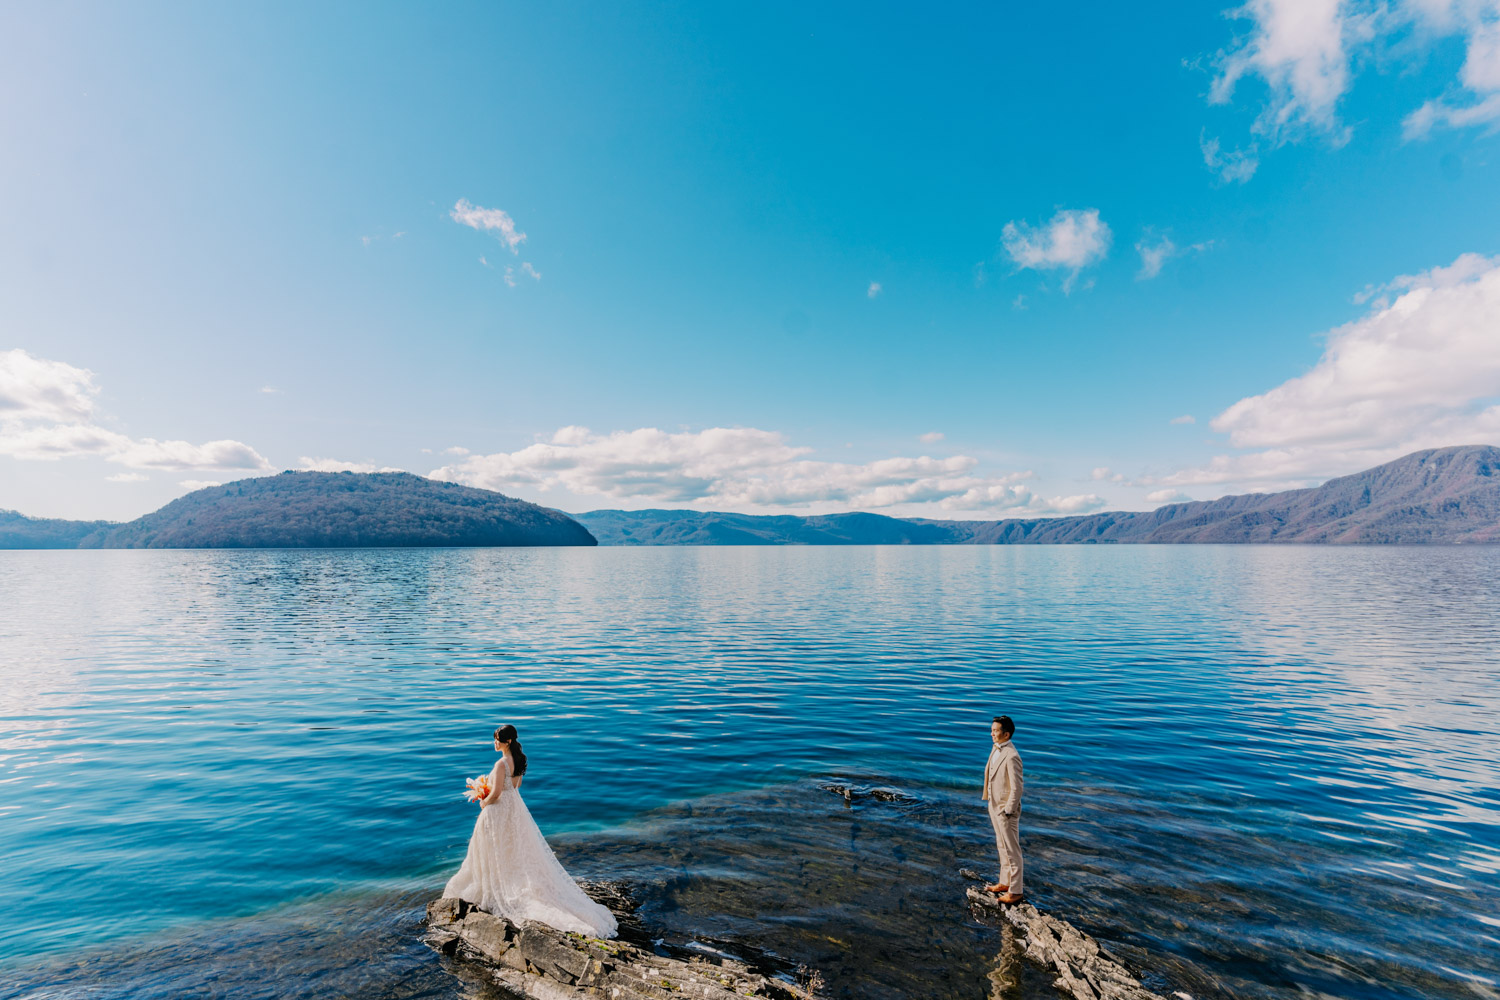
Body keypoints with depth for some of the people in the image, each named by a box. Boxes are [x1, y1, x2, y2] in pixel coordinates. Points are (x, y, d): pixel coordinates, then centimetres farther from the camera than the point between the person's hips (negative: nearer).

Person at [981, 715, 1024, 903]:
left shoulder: (1011, 756, -26)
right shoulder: (996, 748, 3)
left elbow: (1016, 788, -23)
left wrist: (1008, 812, -18)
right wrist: (992, 805, 16)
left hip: (1006, 809, -9)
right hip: (995, 806, 9)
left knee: (1012, 850, 6)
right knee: (1002, 847, 22)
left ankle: (1016, 890, 18)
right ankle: (1005, 882, 36)